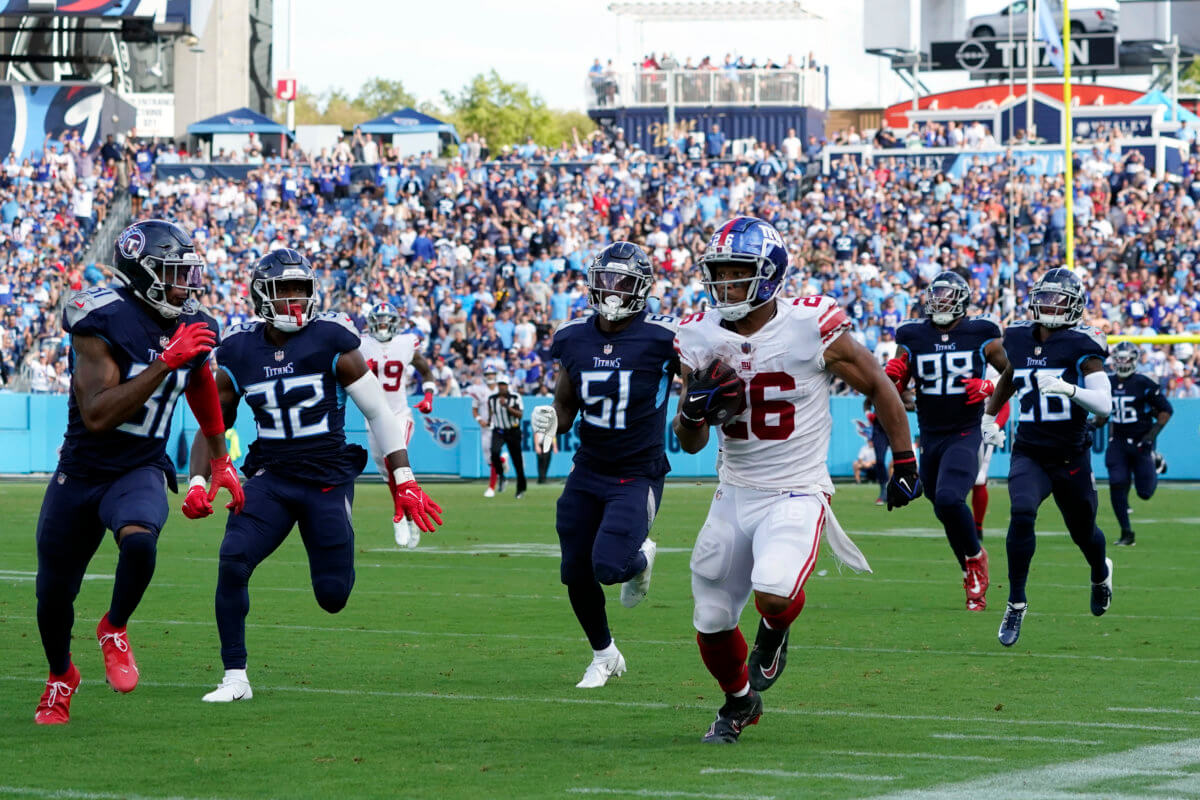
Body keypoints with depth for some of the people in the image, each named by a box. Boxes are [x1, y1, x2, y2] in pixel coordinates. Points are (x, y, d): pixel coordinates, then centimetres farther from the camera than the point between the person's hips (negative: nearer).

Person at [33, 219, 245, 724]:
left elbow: (202, 392, 22)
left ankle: (114, 630, -3)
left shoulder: (193, 328, -1)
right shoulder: (102, 322, -19)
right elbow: (97, 414, -29)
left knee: (139, 542, -32)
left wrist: (221, 461, 27)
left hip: (141, 472, 2)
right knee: (54, 596, 9)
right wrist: (165, 362, -32)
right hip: (80, 473, -2)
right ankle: (60, 677, 41)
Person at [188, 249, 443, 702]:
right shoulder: (238, 352, 1)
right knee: (232, 563, -21)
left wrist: (403, 482, -6)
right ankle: (235, 678, -10)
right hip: (270, 477, 2)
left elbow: (377, 412, -3)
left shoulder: (331, 342, -7)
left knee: (333, 596, -3)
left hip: (328, 479, -2)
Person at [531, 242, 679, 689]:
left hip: (637, 476, -5)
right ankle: (604, 655, 30)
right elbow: (566, 409, 10)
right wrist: (551, 420, -11)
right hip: (588, 472, 5)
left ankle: (641, 556, 18)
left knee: (609, 566, -21)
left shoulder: (662, 339, -14)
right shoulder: (574, 339, 1)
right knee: (576, 575, 5)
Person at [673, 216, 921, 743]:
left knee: (773, 594, -29)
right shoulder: (700, 339, -3)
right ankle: (740, 701, 39)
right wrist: (693, 409, -17)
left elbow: (877, 387, 1)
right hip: (735, 496, 4)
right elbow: (690, 443, 5)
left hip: (796, 495, -4)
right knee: (712, 624, 7)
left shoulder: (812, 329, -15)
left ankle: (773, 633, 10)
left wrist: (905, 462, 3)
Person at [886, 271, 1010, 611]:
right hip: (929, 438, 5)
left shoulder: (982, 337, -3)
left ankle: (975, 556, 0)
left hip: (964, 436, -5)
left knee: (949, 500, -27)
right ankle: (975, 584, 30)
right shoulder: (913, 339, 4)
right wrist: (892, 377, -11)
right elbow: (895, 394, 11)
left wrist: (990, 387, -13)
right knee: (945, 511, 13)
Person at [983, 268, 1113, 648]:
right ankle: (1016, 603, -14)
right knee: (1021, 514, -25)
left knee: (1084, 531, 15)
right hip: (1029, 453, 2)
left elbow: (1103, 403, -20)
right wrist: (989, 415, 28)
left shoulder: (1081, 346, -12)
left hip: (1071, 457, -2)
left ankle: (1101, 573, 52)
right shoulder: (1019, 339, 1)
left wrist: (1068, 388, -35)